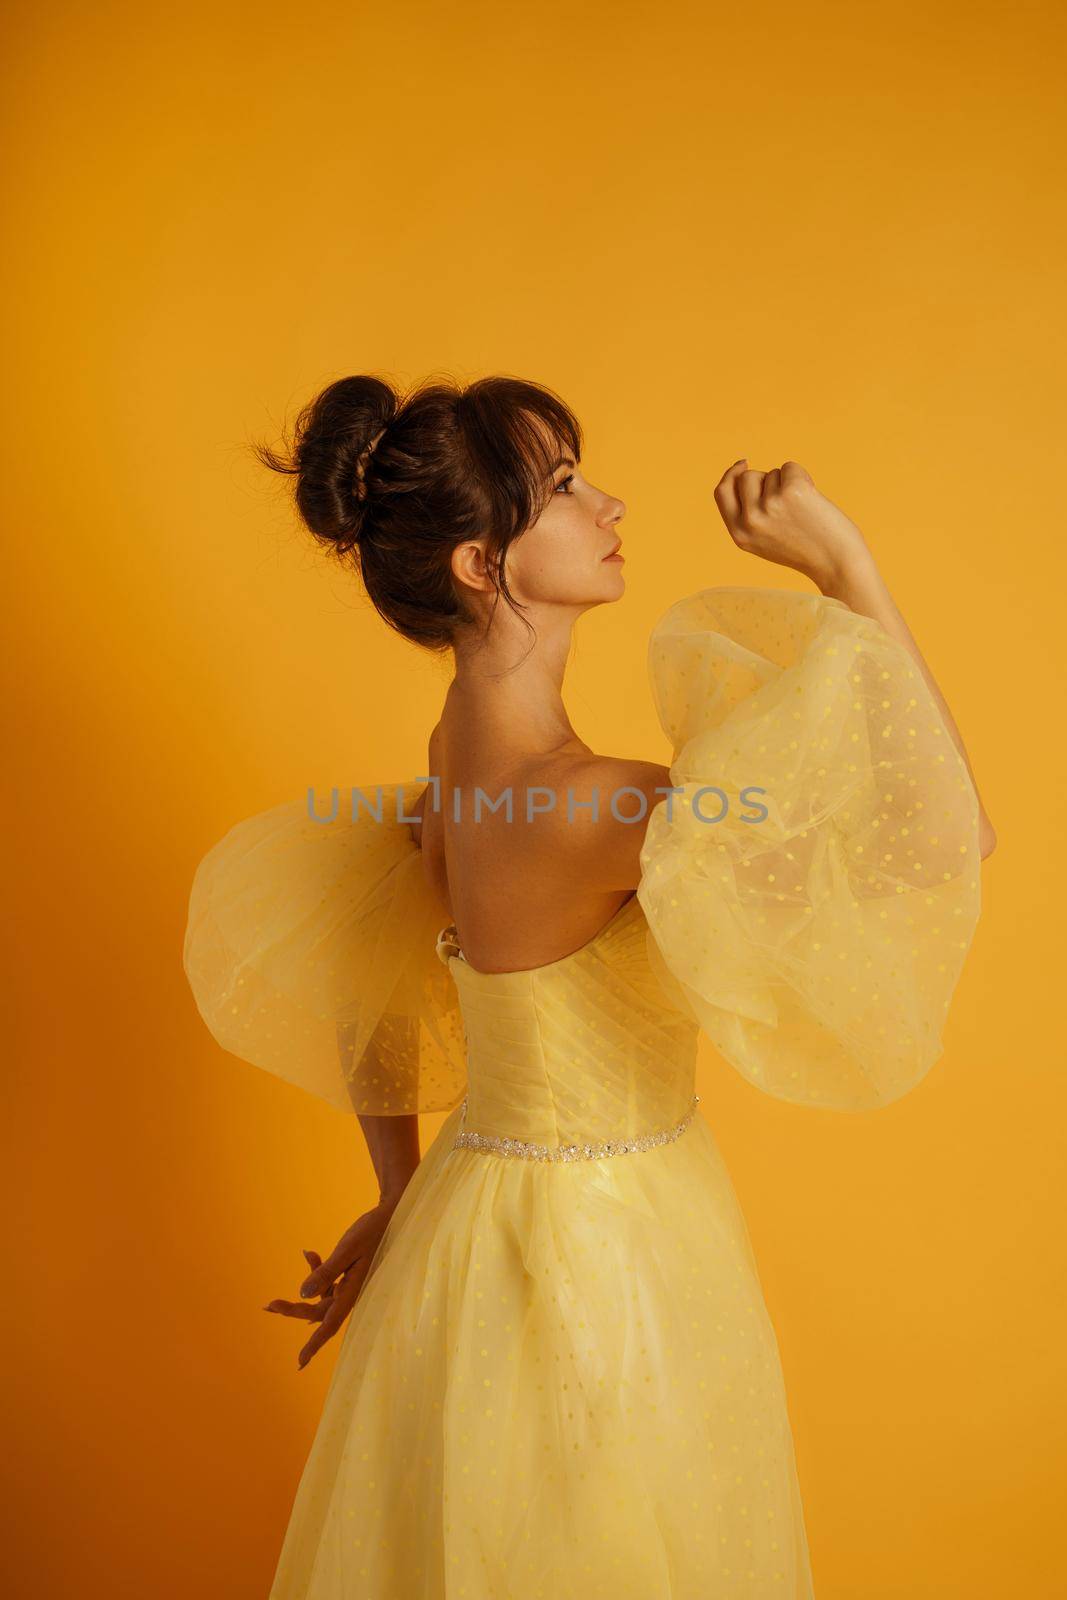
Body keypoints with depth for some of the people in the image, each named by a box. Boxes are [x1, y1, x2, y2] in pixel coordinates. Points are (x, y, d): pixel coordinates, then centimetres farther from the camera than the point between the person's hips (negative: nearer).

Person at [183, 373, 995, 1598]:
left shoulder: (465, 750, -2)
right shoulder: (573, 800, -31)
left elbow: (356, 974, 9)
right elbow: (939, 830, -30)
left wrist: (401, 1204, 16)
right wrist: (843, 568, -24)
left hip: (483, 1213, 8)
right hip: (590, 1260, -8)